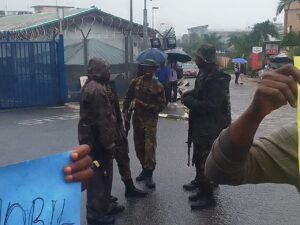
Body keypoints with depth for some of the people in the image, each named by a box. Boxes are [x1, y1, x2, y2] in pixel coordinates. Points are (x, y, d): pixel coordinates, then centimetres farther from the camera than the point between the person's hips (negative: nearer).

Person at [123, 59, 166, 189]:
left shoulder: (158, 86, -5)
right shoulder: (135, 82, 3)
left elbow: (162, 105, -7)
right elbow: (128, 98, 11)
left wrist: (146, 106, -17)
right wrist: (125, 112, 1)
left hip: (150, 120, -4)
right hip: (137, 118, 4)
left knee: (150, 148, -8)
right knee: (139, 147, 13)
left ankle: (149, 174, 3)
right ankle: (145, 169, 31)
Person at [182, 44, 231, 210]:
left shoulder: (218, 79, -23)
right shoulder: (204, 74, 8)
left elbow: (210, 105, -28)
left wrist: (188, 101, -18)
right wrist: (190, 94, 1)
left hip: (211, 127, -10)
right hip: (201, 124, 10)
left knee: (205, 160, -2)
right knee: (199, 157, 23)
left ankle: (207, 195, 10)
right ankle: (200, 181, 43)